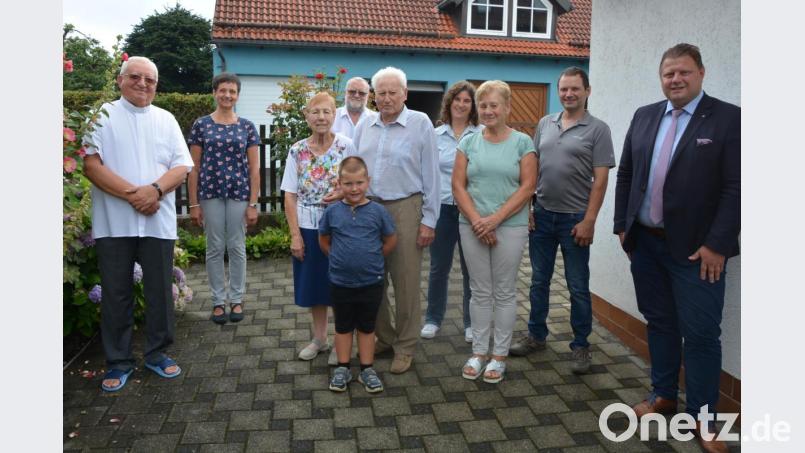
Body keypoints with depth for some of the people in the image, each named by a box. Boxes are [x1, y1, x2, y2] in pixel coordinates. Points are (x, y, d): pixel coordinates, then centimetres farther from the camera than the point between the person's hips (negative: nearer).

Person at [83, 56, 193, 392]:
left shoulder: (166, 119, 11)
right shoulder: (102, 116, 3)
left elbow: (182, 167, 3)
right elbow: (91, 165, -7)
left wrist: (154, 190, -15)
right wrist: (133, 194, -17)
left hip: (158, 222, 2)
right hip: (113, 223, -2)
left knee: (159, 291, 8)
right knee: (116, 295, 6)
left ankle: (157, 353, 24)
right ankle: (118, 361, 19)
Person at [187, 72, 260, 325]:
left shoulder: (247, 127, 4)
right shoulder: (201, 125, 4)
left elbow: (254, 168, 3)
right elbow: (194, 167, 3)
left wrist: (253, 204, -3)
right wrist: (193, 203, -2)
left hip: (239, 193, 0)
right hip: (210, 193, 0)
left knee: (237, 247, 6)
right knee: (215, 248, 6)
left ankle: (236, 299, 20)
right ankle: (218, 301, 19)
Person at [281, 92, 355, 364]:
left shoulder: (346, 146, -4)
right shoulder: (297, 151, 1)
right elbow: (290, 196, 1)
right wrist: (295, 235, -4)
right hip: (308, 228, 2)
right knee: (313, 284, 13)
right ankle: (319, 338, 31)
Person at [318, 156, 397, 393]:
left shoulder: (378, 211, -8)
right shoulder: (332, 211, -5)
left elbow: (390, 241, 4)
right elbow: (324, 241, 9)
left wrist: (372, 258, 2)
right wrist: (339, 258, 2)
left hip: (371, 282, 0)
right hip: (340, 282, 1)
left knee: (367, 327, 14)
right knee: (343, 326, 16)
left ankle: (367, 369, 28)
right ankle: (343, 368, 31)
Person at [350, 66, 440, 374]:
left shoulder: (420, 123, -2)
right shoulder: (364, 126, 11)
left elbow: (431, 175, -3)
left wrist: (429, 220, -6)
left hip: (404, 210, -4)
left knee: (405, 282, 3)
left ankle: (405, 347, 18)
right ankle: (383, 337, 29)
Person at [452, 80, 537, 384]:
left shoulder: (522, 142, 0)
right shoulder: (469, 142, 7)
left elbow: (527, 187, -6)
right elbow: (458, 185, 2)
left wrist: (495, 218, -14)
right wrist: (477, 220, -11)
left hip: (510, 226, -2)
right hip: (473, 227, 2)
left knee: (504, 292, 7)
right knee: (480, 291, 9)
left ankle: (499, 355, 20)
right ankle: (478, 352, 23)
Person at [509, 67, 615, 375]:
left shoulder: (597, 129, -4)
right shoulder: (545, 124, 9)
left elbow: (600, 179, -8)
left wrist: (589, 221, -13)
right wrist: (526, 206, 5)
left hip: (575, 219, -4)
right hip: (541, 214, 4)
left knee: (578, 287, 7)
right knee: (539, 281, 14)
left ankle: (581, 346, 21)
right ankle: (536, 335, 29)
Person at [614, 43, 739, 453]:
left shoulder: (729, 118, -6)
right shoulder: (644, 116, 9)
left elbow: (736, 188, -11)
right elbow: (625, 174, 11)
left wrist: (716, 244, -15)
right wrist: (622, 226, 6)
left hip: (696, 249, -4)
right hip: (645, 242, 5)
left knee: (701, 334, 3)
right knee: (659, 323, 15)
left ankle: (702, 417, 17)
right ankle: (663, 394, 31)